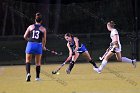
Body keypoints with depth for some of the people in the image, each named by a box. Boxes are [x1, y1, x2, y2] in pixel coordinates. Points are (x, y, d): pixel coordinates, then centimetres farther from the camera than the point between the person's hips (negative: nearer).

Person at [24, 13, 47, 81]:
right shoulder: (43, 29, 5)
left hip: (30, 45, 0)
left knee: (28, 60, 13)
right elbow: (44, 40, 6)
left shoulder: (30, 27, 7)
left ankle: (28, 73, -10)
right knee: (38, 62, 13)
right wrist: (43, 46, 23)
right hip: (38, 45, 0)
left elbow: (25, 36, 8)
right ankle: (37, 77, 17)